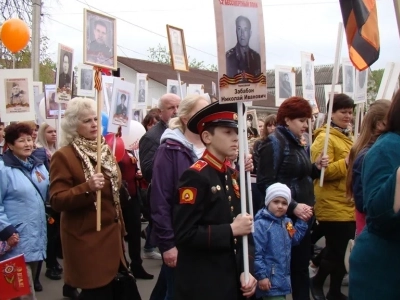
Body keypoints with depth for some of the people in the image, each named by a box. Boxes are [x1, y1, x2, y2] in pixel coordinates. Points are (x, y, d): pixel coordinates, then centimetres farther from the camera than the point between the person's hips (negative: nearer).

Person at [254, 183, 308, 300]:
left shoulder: (287, 222, 8)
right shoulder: (261, 224, -18)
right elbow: (256, 253, -20)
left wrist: (302, 221, 6)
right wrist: (261, 276, -21)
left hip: (283, 277, 8)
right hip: (270, 280, -8)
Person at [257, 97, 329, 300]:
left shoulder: (297, 143, 14)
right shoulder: (274, 142, -12)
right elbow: (265, 183, -19)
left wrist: (316, 168, 3)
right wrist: (292, 206, -24)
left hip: (302, 215, 8)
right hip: (284, 216, -8)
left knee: (301, 265, 14)